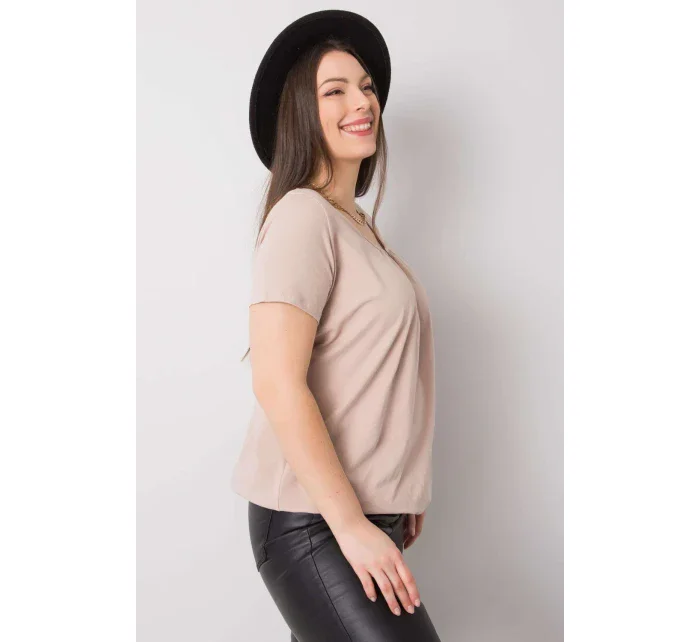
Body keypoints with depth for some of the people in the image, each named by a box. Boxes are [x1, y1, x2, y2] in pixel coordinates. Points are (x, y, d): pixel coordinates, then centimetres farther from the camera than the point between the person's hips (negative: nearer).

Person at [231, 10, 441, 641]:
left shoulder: (358, 224, 14)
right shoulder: (303, 215, -12)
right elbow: (278, 385, -20)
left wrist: (397, 501, 15)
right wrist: (351, 525, -18)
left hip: (362, 512, 8)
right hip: (314, 523, -8)